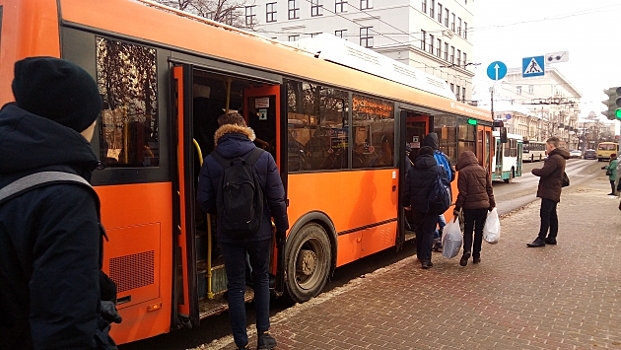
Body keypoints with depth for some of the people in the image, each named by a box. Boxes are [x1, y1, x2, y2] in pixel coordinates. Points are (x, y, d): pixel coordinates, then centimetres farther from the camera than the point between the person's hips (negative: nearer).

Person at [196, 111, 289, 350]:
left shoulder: (210, 161, -7)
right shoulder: (264, 158, -8)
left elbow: (204, 201, -5)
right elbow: (277, 198, -8)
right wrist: (281, 225, 7)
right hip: (260, 231, 1)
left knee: (236, 286, 11)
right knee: (261, 278, 22)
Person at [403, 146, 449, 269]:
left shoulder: (412, 171, 2)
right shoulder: (439, 170, -4)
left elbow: (407, 189, 3)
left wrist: (407, 203, 15)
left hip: (417, 206, 3)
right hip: (432, 205, -3)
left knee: (420, 229, 21)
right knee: (429, 231, 0)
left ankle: (420, 255, 30)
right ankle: (425, 259, -9)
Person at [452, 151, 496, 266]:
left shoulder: (463, 172, -8)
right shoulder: (483, 170, 5)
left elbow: (462, 192, -10)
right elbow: (489, 189, 7)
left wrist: (457, 208, -4)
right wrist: (492, 204, 15)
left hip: (469, 206, -3)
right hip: (483, 205, 3)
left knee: (468, 230, 8)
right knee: (479, 230, 12)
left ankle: (467, 250, -13)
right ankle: (476, 256, 15)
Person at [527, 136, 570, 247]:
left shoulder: (554, 158, -19)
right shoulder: (560, 157, 16)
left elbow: (544, 172, -25)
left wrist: (534, 170, -5)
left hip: (549, 191, -11)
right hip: (554, 191, 11)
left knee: (545, 214, -10)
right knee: (552, 214, 14)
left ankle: (541, 239, -9)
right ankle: (552, 237, 21)